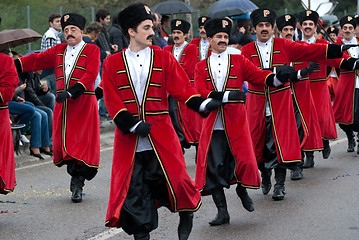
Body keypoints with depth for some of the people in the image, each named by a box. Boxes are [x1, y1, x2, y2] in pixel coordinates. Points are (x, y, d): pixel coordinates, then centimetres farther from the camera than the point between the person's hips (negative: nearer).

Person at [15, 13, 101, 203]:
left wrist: (71, 91, -22)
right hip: (62, 104, 5)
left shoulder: (92, 50, 0)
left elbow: (90, 74, -12)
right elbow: (37, 60, 14)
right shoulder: (58, 51, 16)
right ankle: (75, 174, 18)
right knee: (63, 142, 3)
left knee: (82, 143, -8)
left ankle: (78, 184, -4)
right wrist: (15, 64, -1)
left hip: (83, 103, -5)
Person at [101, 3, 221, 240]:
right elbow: (112, 100, -1)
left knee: (172, 178, -3)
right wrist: (133, 125, -13)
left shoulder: (164, 58, 5)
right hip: (129, 140, 0)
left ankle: (187, 213, 26)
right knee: (133, 188, 1)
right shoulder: (112, 64, 4)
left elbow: (181, 87, 3)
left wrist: (203, 104, -14)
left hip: (161, 138, 0)